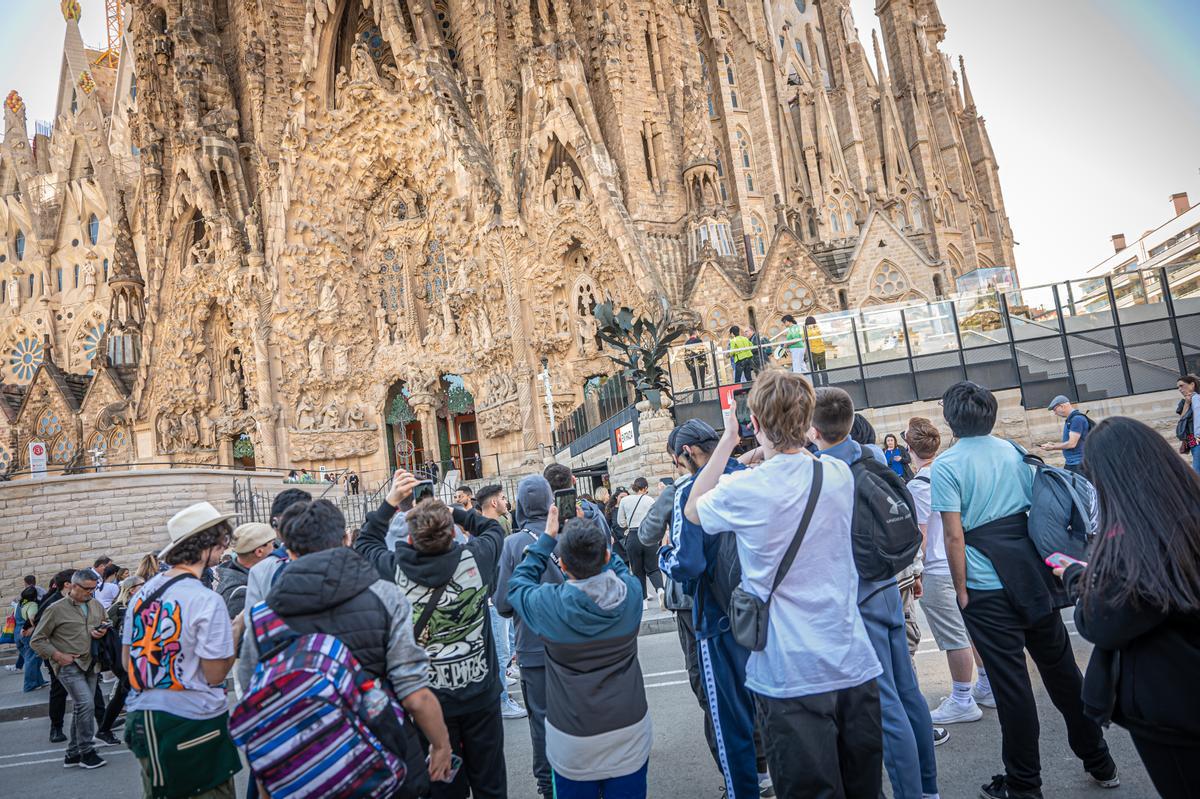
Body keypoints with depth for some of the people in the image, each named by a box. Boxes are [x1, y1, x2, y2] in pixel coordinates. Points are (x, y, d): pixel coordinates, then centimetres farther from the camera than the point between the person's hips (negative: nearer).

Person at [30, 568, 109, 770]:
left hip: (91, 663, 6)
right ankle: (86, 752, -5)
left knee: (81, 708, 12)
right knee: (86, 704, -17)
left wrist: (103, 631, -1)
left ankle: (73, 754, 23)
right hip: (68, 665, -6)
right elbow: (37, 640, -3)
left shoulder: (96, 605, 8)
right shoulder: (56, 609, -7)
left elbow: (106, 624, 23)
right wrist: (58, 655, -13)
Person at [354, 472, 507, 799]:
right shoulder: (475, 559, -18)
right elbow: (493, 528, 5)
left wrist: (390, 501, 2)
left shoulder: (395, 570, -18)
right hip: (480, 691, 0)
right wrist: (451, 510, 5)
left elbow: (364, 542, 5)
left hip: (431, 698, 0)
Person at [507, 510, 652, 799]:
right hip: (631, 731, 2)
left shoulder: (548, 604, -20)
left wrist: (547, 538, 5)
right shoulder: (631, 591, -15)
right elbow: (619, 568, 10)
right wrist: (594, 538, 10)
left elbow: (517, 584, 2)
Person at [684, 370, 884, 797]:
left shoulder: (744, 490, -16)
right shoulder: (839, 475, -2)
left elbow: (692, 510, 6)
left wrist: (727, 441, 7)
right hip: (854, 665, 5)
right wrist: (772, 450, 20)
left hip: (791, 678, -5)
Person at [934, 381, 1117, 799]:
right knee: (1062, 670, 19)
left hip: (986, 590, -6)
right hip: (1034, 579, 6)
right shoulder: (1013, 451, 5)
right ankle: (1099, 763, 34)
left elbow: (954, 536, -15)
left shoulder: (946, 465, -13)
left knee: (1011, 684, 4)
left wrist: (962, 591, -7)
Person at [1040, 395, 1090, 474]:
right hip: (1071, 463, 10)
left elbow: (1071, 444, -18)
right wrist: (1054, 444, 11)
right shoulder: (1070, 419, 17)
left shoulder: (1077, 419, -15)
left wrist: (1053, 447, -7)